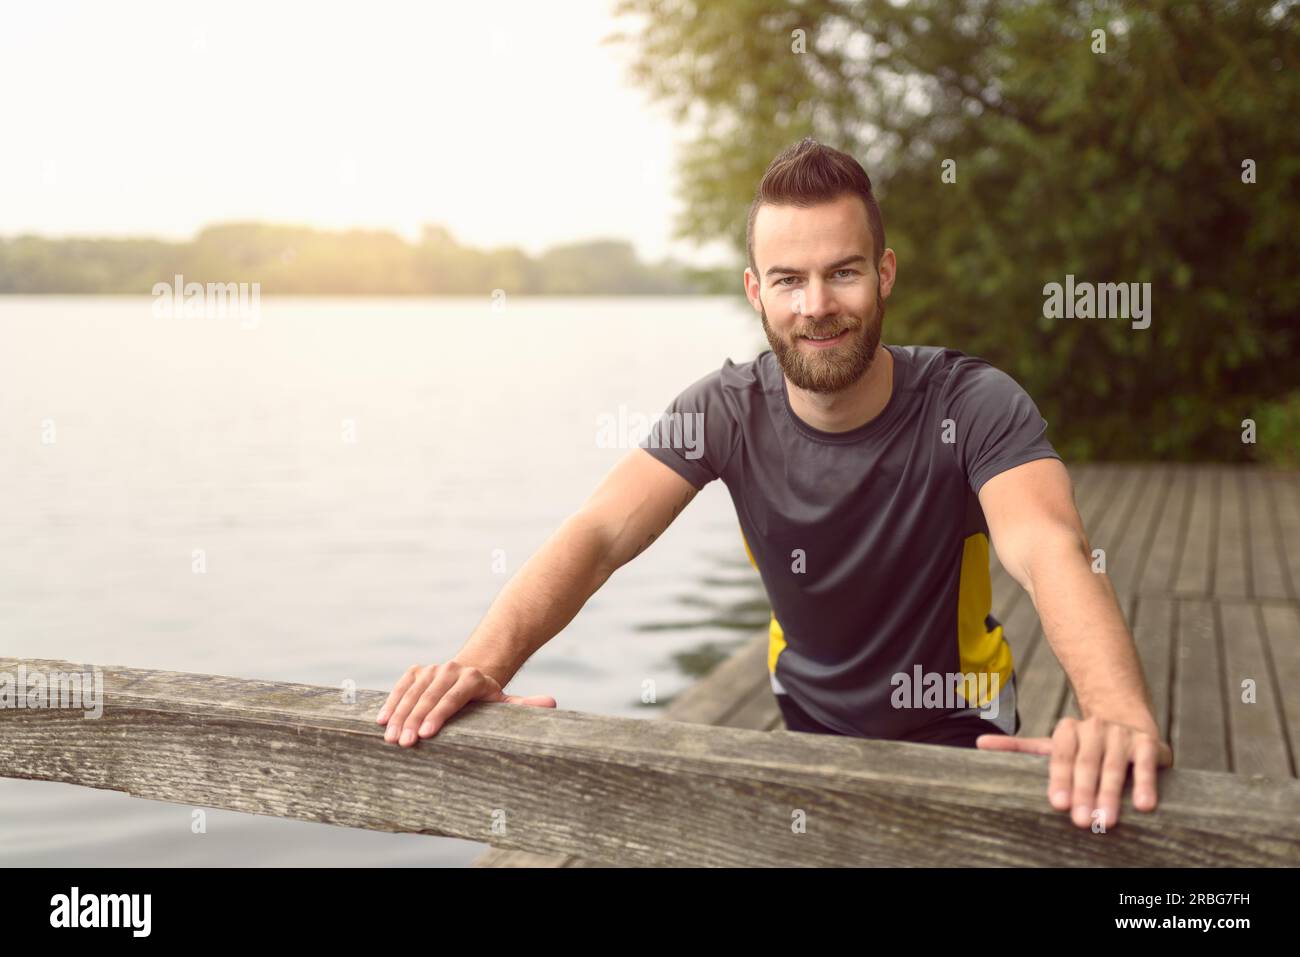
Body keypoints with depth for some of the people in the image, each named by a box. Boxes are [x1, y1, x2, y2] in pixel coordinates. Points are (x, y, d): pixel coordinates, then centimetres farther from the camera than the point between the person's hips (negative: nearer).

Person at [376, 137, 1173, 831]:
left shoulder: (973, 404, -25)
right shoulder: (729, 411, -17)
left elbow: (1051, 551, -41)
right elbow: (601, 534, -28)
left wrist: (1120, 714, -62)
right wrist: (483, 664, -46)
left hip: (958, 736, -2)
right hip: (811, 725, 2)